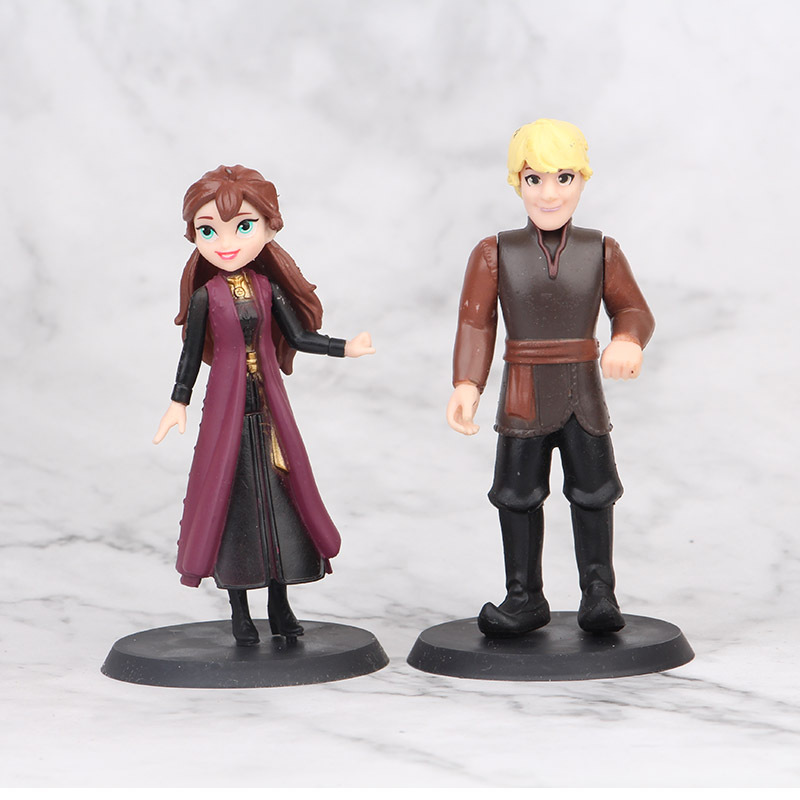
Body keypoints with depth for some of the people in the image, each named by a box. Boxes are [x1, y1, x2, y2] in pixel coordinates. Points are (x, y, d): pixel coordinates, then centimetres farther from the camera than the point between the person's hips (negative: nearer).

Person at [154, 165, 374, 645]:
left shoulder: (268, 287, 0)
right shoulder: (206, 294, -7)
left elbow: (296, 337, 3)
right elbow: (192, 352, -2)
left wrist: (344, 349, -6)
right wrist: (179, 402, -3)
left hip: (268, 404, 3)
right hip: (226, 406, -3)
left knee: (278, 490, 7)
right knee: (231, 491, 1)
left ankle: (280, 606, 19)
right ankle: (240, 612, 11)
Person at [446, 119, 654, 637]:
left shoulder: (602, 252, 2)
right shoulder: (495, 254, -2)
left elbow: (633, 310, 3)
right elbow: (475, 323, -5)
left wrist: (627, 342, -22)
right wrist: (467, 387, -16)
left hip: (584, 392, 1)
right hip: (524, 394, 0)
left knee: (593, 492, 5)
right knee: (519, 495, 5)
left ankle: (598, 593, 17)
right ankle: (524, 598, 16)